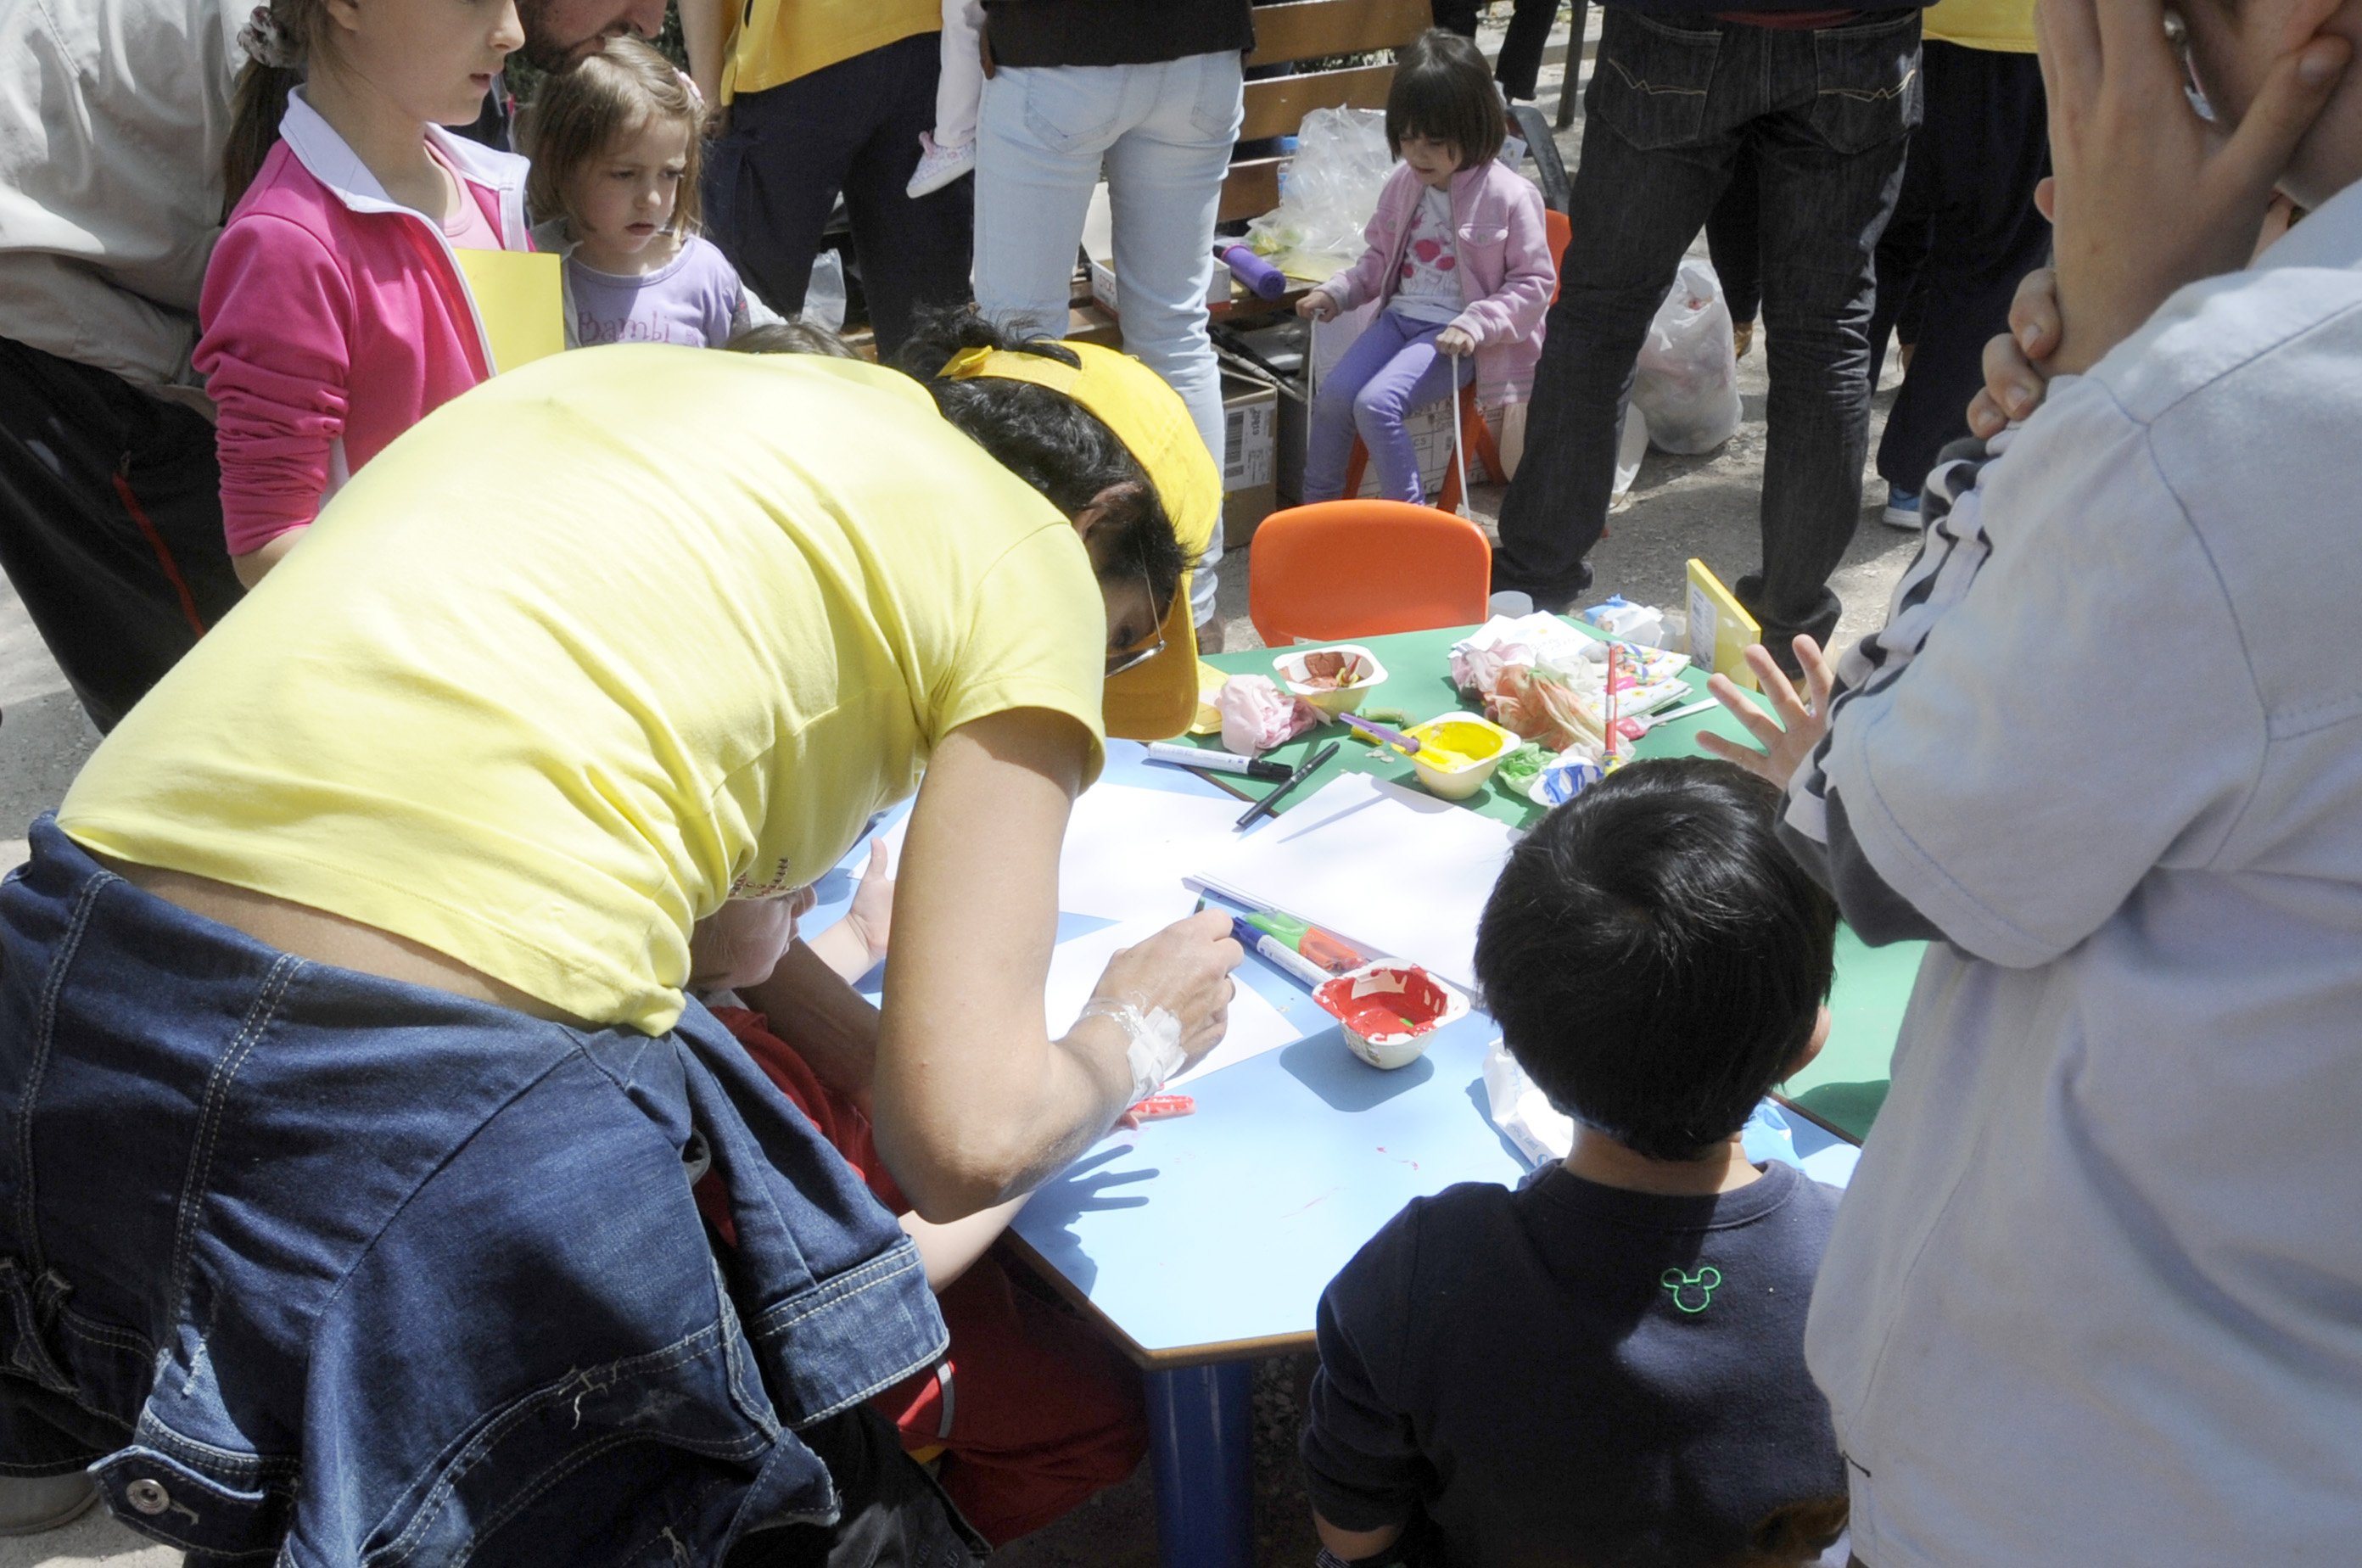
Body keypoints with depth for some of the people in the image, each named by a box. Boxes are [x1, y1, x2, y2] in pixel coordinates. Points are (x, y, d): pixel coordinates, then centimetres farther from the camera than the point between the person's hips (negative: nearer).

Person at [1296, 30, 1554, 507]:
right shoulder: (1404, 184, 8)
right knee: (1333, 393, -12)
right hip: (1400, 318, 7)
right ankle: (1317, 505, 6)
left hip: (1454, 336, -6)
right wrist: (1336, 292, 4)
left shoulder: (1510, 195, -11)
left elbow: (1535, 283, -8)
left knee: (1376, 403, -25)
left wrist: (1475, 325, -21)